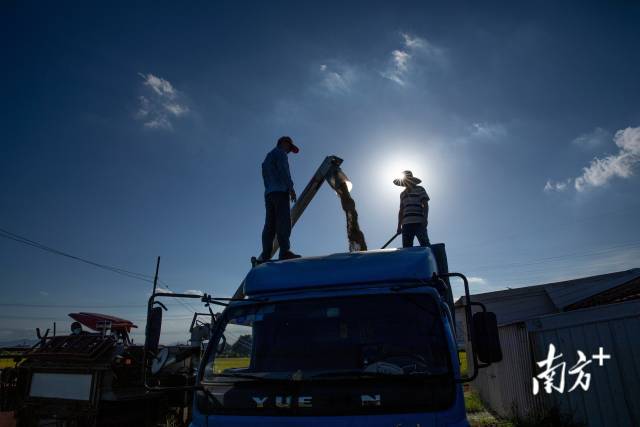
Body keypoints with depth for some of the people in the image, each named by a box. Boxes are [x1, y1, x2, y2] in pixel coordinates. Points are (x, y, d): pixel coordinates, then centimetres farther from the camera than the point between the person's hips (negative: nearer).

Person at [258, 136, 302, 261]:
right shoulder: (280, 153, 7)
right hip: (280, 191, -8)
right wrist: (291, 188, -12)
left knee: (270, 224, -2)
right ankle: (285, 251, -28)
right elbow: (283, 170, -9)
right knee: (283, 221, -17)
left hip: (268, 193, 8)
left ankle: (265, 255, -12)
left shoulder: (267, 157, 32)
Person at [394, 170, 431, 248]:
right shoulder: (402, 194, 24)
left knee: (425, 244, -13)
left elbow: (425, 205, 1)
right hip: (406, 224, 5)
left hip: (419, 223, -5)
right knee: (406, 248, -4)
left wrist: (425, 218, -13)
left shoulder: (419, 189, 10)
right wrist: (399, 226, 16)